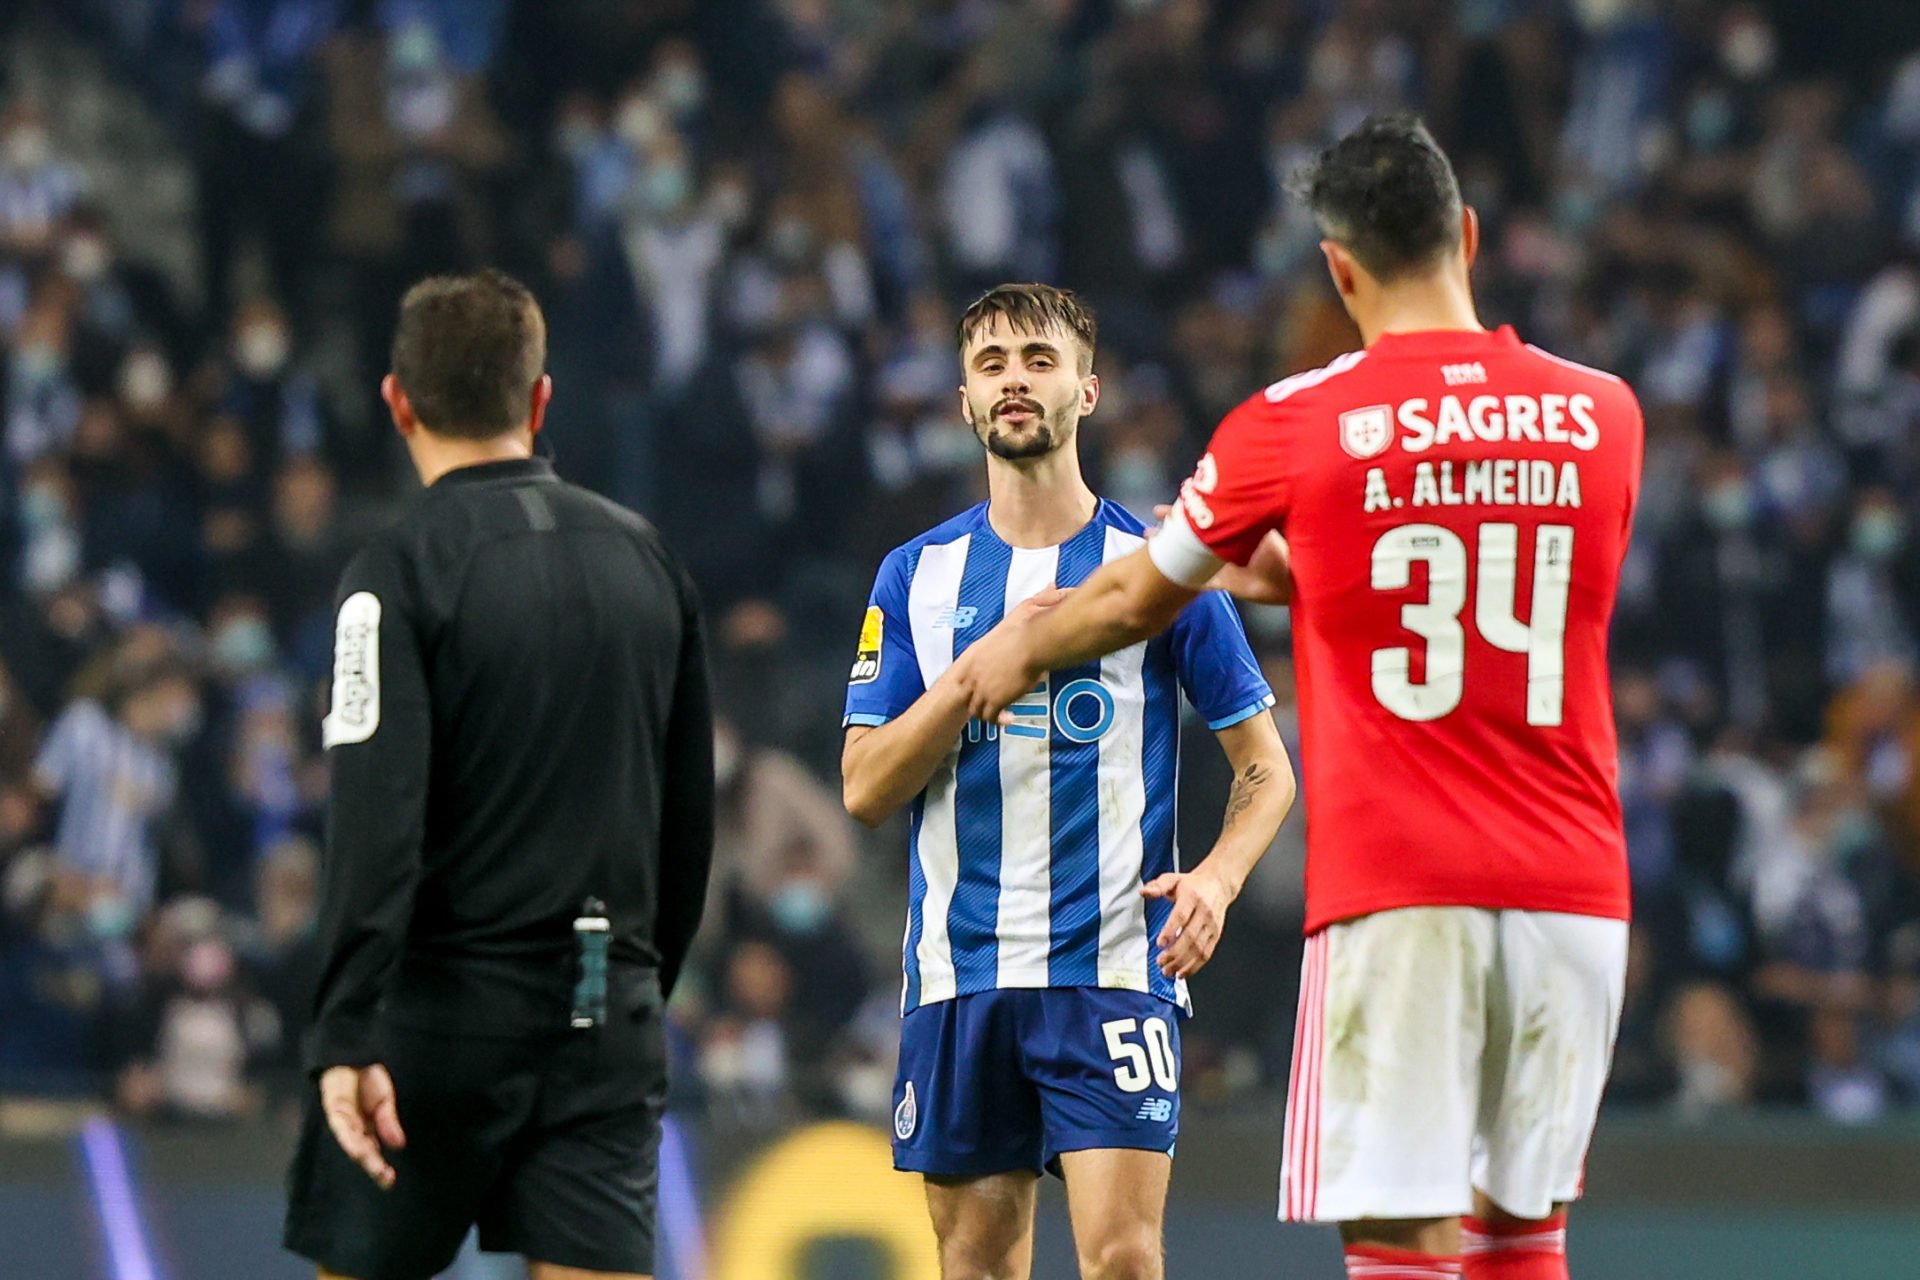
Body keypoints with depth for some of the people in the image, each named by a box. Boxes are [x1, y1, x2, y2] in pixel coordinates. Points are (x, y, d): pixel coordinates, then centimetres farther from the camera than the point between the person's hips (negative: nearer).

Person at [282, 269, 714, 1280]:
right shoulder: (644, 559, 9)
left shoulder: (400, 571, -9)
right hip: (611, 1016, 4)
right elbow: (691, 816, 14)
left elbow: (377, 824, -18)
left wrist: (345, 1038, -21)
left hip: (447, 1011, -4)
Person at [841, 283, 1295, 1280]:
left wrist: (1216, 878, -15)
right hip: (959, 968, 3)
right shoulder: (916, 577, 9)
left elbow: (1266, 769, 5)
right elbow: (865, 790, 2)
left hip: (1114, 966, -3)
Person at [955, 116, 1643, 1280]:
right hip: (1574, 884, 4)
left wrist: (1018, 649, 37)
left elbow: (1135, 602, 15)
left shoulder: (1294, 425, -2)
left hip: (1395, 893, -4)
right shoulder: (1602, 415, 7)